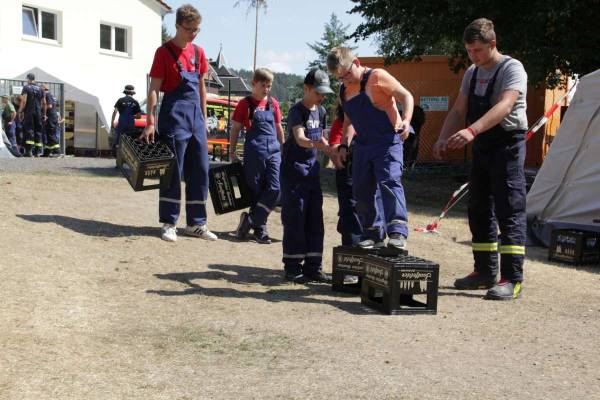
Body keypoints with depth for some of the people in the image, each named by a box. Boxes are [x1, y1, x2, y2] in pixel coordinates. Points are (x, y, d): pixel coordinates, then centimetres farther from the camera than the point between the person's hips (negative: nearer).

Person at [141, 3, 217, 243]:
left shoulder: (198, 52, 12)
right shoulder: (164, 52, -5)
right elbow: (154, 89, -8)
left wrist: (203, 119, 15)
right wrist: (150, 122, -14)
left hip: (196, 115, 6)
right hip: (174, 114, -6)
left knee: (200, 171, 7)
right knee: (173, 170, -3)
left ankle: (196, 223, 15)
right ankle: (169, 223, 7)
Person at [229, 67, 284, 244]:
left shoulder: (273, 103, 12)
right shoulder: (245, 104, 1)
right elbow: (235, 129, 4)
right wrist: (232, 152, 2)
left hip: (273, 151, 4)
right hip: (254, 151, -4)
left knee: (275, 190, -9)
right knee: (256, 190, 3)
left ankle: (250, 221, -2)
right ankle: (260, 228, 12)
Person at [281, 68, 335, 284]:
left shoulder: (321, 111, 11)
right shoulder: (297, 111, -12)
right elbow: (300, 139, -27)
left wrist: (333, 153, 9)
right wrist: (317, 144, -45)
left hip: (312, 171, 7)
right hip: (293, 171, -7)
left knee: (315, 220, 6)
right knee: (295, 219, -5)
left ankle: (313, 266, 12)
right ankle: (292, 267, 3)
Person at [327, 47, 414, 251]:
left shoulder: (377, 77, -9)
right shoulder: (344, 91, 12)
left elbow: (406, 96, -10)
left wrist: (406, 120, -26)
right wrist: (344, 144, 16)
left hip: (387, 141, -8)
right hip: (362, 144, 8)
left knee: (389, 182, -22)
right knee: (361, 190, 8)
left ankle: (398, 232, -29)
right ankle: (371, 232, 19)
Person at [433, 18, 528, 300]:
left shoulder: (511, 68, -11)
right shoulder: (471, 73, 13)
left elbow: (505, 106, -27)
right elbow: (458, 110, 12)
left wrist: (472, 131, -40)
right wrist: (443, 138, -6)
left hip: (507, 145, -8)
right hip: (481, 147, 8)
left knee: (509, 211, -9)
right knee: (479, 211, 11)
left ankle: (512, 279, -8)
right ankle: (486, 272, 22)